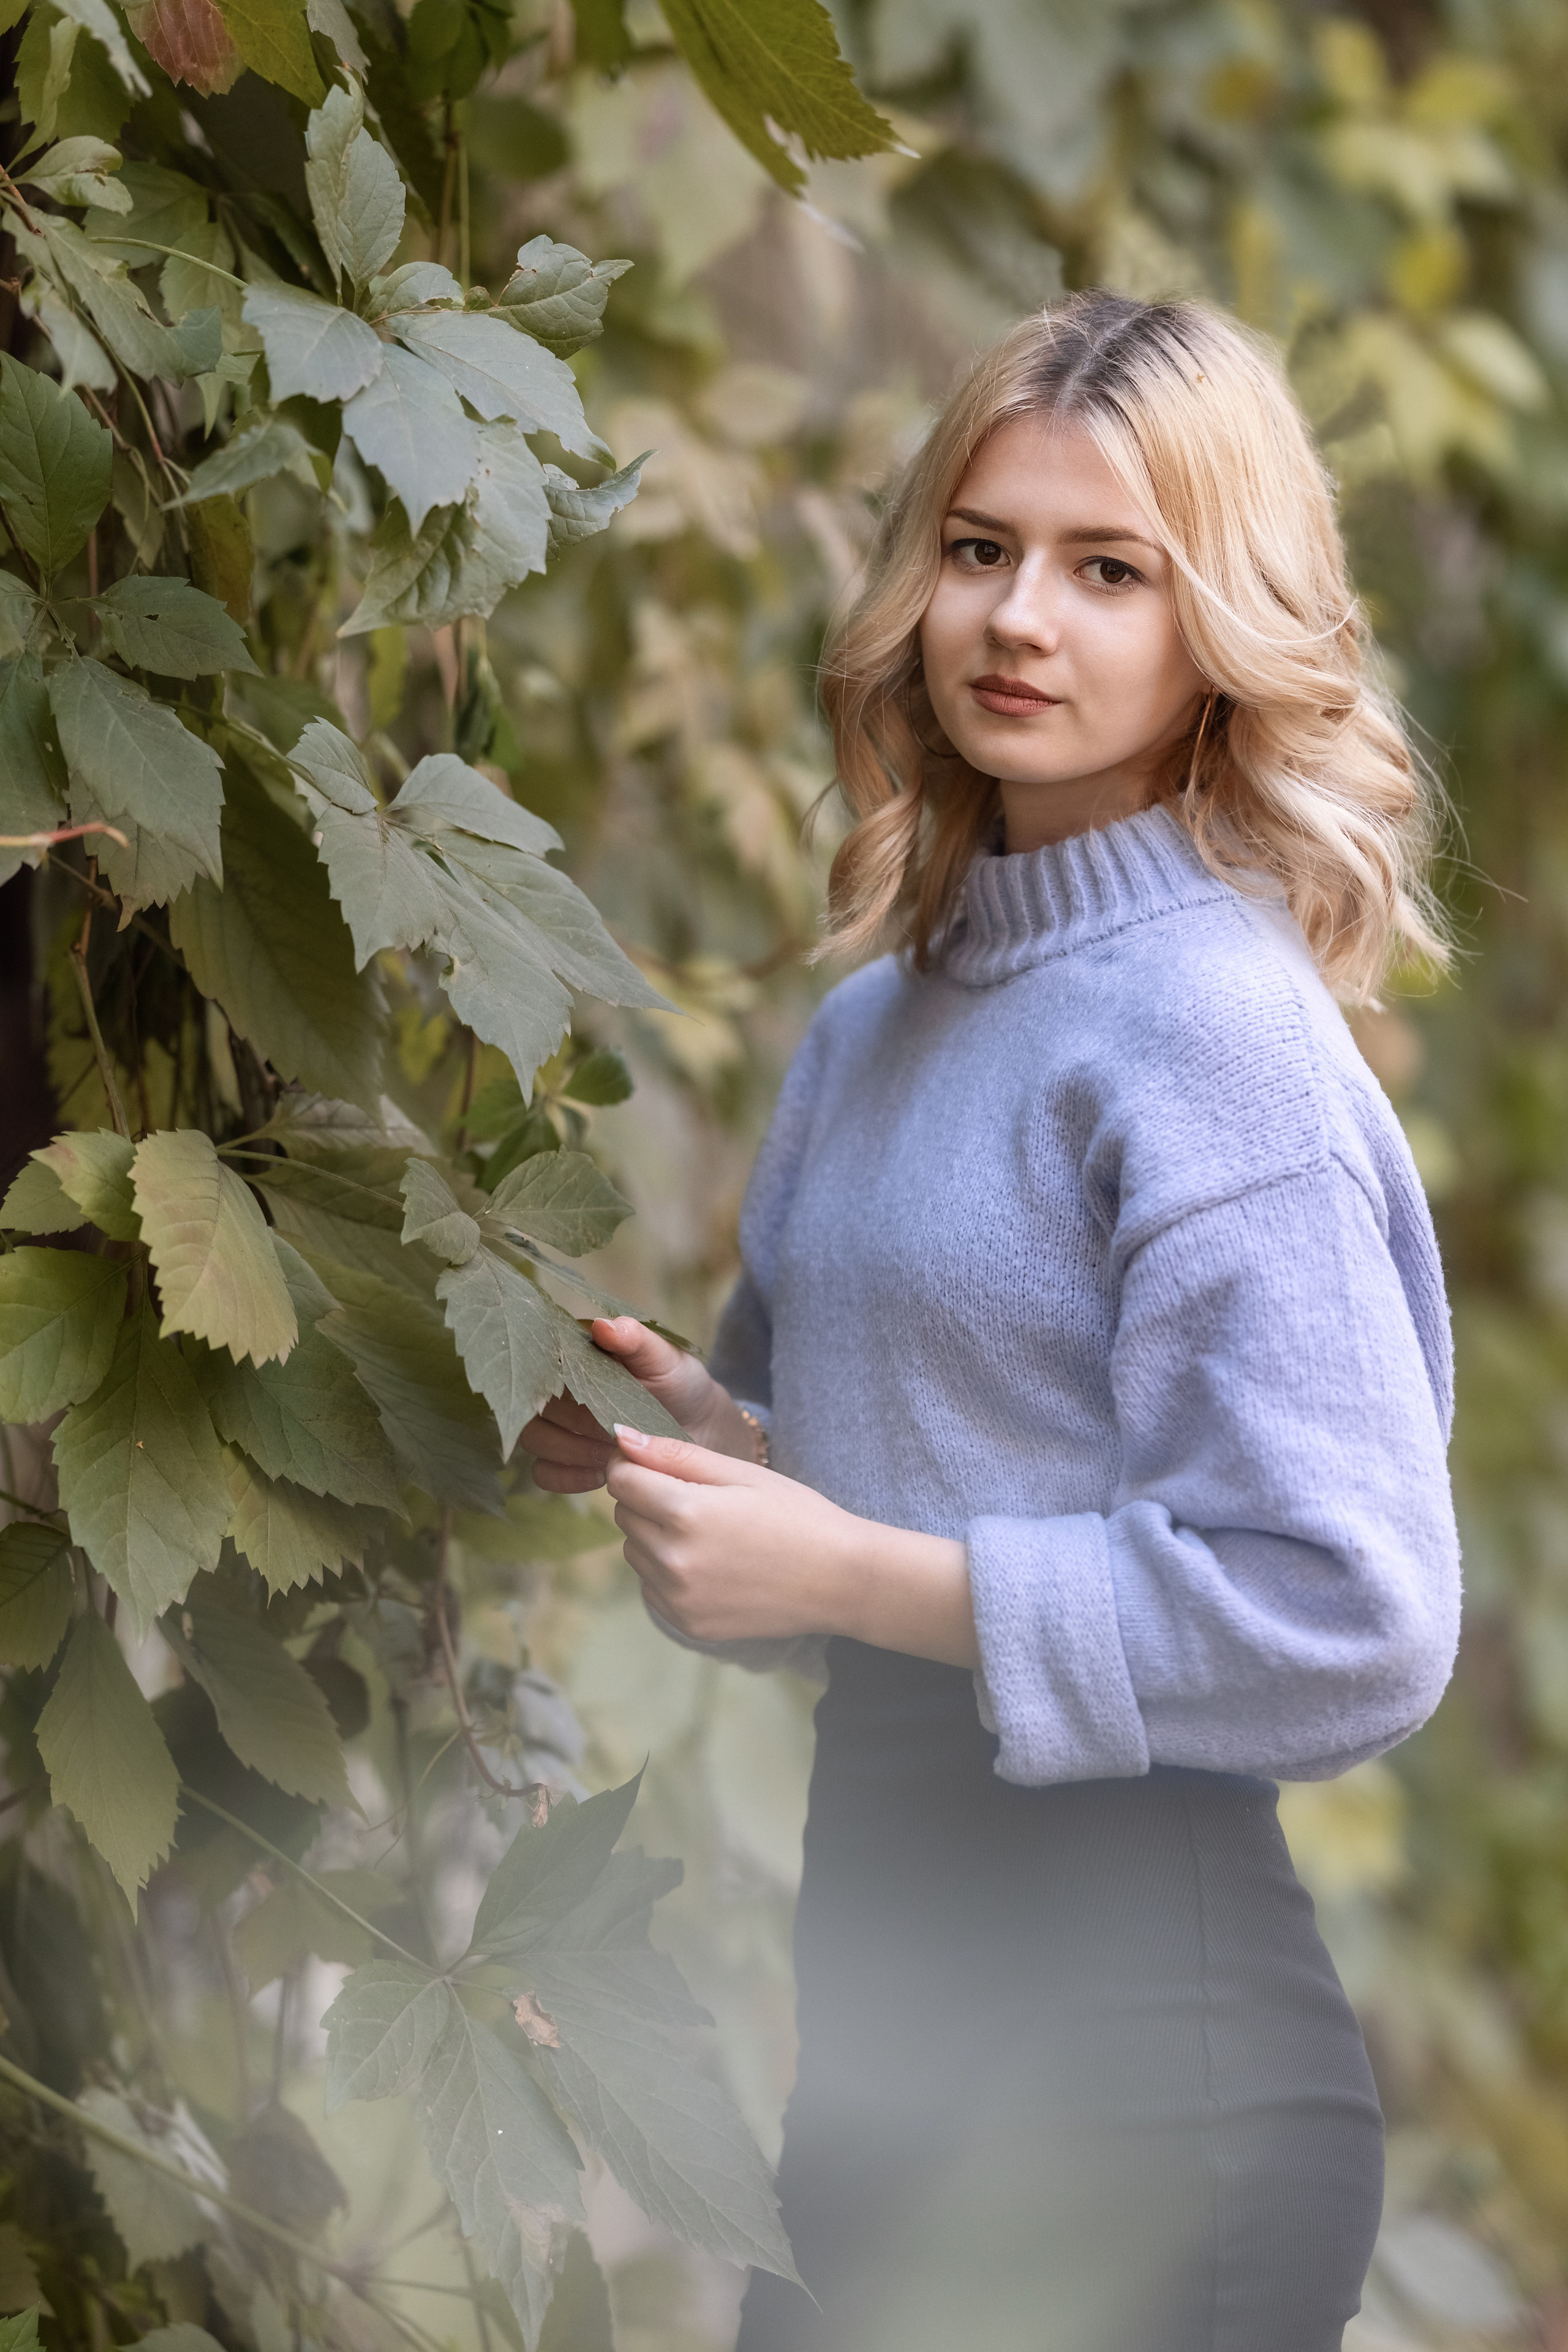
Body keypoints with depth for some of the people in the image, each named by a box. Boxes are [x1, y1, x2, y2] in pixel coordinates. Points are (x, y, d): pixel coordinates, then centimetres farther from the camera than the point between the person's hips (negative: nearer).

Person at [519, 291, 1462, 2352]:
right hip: (887, 2019, 8)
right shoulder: (879, 1023, 10)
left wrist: (847, 1574, -18)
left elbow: (1348, 1615, -20)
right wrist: (708, 1439, 1)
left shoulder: (1213, 1037, -14)